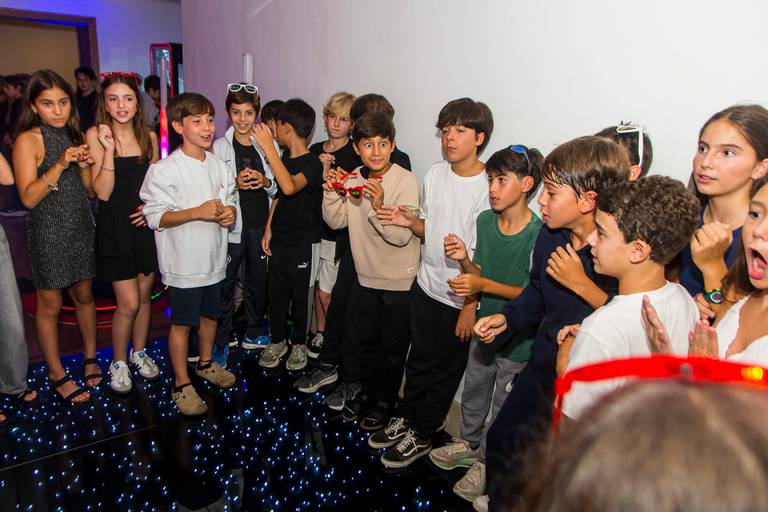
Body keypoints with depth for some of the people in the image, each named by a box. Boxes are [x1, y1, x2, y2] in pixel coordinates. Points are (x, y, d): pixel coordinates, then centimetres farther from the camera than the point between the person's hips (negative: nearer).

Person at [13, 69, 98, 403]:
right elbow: (28, 198, -15)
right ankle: (57, 375, 19)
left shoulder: (74, 135, 8)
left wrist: (84, 165, -9)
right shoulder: (28, 140, -9)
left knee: (84, 295, 15)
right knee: (50, 305, 6)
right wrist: (59, 165, -24)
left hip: (80, 227, 5)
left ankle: (90, 357, 31)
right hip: (48, 232, -5)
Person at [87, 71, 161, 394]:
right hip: (115, 228, -4)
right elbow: (103, 192, -14)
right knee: (129, 303, -4)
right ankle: (118, 362, 19)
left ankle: (138, 352, 34)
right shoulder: (95, 135, -8)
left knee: (144, 296, 13)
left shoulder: (149, 137, 3)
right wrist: (109, 150, -23)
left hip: (146, 225, 4)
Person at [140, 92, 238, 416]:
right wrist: (198, 212, -25)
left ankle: (205, 364, 43)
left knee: (210, 315, 20)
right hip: (184, 262, -5)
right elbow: (155, 217, -15)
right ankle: (181, 386, 21)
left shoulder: (219, 166, 4)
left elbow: (230, 202, 13)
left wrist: (229, 213, -10)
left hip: (214, 258, 6)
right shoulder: (164, 170, -13)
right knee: (182, 323, 6)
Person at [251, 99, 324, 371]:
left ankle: (299, 343, 26)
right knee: (276, 292, 13)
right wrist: (269, 229, 11)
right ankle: (277, 340, 30)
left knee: (300, 296, 8)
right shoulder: (284, 158, 6)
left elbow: (290, 187, -37)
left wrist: (268, 147, -36)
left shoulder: (312, 163, -18)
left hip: (303, 243, -6)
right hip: (279, 239, 7)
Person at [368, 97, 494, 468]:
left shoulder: (487, 187, -18)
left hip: (459, 298, -5)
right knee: (418, 360, 21)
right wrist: (410, 222, -8)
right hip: (426, 286, 6)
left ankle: (421, 435, 30)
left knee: (445, 371, 13)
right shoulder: (435, 174, 2)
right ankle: (405, 419, 40)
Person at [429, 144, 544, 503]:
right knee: (474, 391, 25)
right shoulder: (485, 221, -4)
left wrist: (483, 285, -26)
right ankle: (470, 444, 49)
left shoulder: (538, 234, -23)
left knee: (504, 405, 14)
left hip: (518, 337, -6)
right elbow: (479, 272, 4)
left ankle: (488, 463, 36)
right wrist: (463, 260, -17)